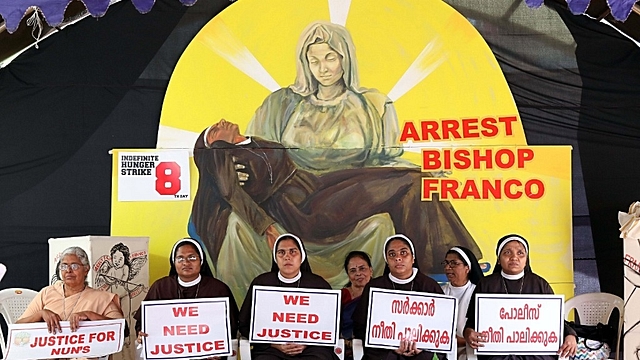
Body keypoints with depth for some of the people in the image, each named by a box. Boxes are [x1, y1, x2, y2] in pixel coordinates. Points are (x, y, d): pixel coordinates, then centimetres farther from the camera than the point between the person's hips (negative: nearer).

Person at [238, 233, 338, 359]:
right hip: (271, 349, 0)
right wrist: (276, 344, -5)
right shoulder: (261, 283, 7)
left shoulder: (319, 284, 7)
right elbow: (245, 325, 7)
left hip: (312, 348, 1)